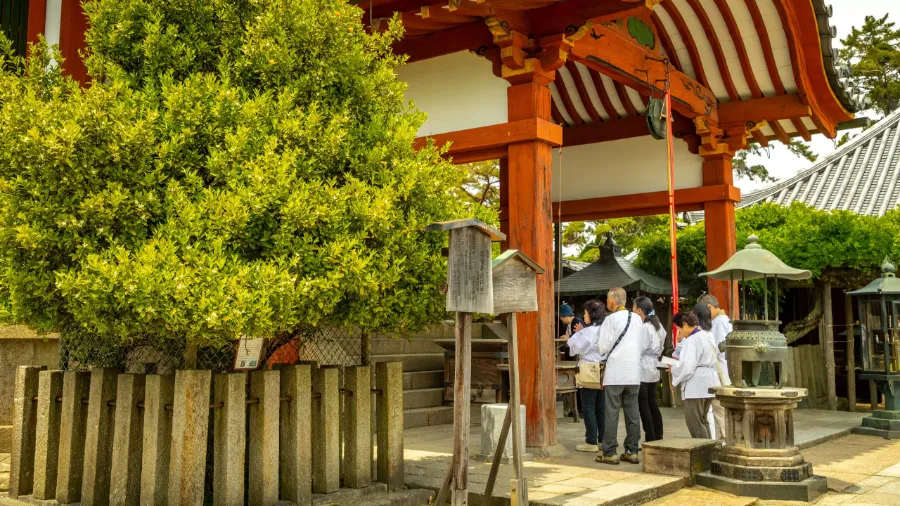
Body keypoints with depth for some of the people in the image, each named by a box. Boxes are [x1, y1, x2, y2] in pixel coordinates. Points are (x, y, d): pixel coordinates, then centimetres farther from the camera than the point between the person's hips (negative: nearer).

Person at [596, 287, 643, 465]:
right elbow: (640, 344, 15)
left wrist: (602, 351, 13)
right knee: (632, 412, 8)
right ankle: (632, 451, 12)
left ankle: (610, 453, 1)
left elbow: (602, 347, -10)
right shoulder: (637, 318, 7)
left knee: (612, 412, -1)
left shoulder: (611, 319, -10)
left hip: (615, 372, -5)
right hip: (634, 371, 5)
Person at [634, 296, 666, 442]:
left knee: (643, 404, -3)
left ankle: (650, 439, -2)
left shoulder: (643, 328, -17)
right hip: (653, 369, 9)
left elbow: (638, 350, -16)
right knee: (652, 403, 13)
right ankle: (658, 436, 16)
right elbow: (659, 347, 14)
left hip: (642, 370, -9)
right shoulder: (657, 325, 11)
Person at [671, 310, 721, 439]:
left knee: (694, 422, -4)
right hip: (709, 384, 10)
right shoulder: (707, 336, 14)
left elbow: (687, 367, -22)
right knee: (703, 420, 18)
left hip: (696, 386, -10)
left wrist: (674, 370, -4)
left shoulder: (692, 340, -15)